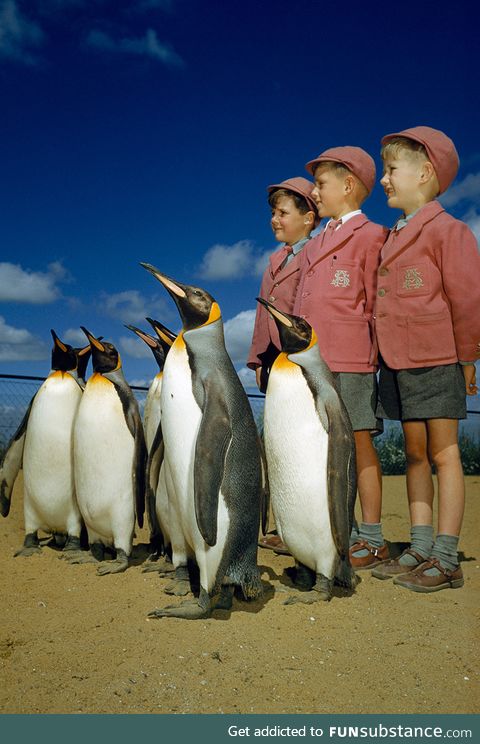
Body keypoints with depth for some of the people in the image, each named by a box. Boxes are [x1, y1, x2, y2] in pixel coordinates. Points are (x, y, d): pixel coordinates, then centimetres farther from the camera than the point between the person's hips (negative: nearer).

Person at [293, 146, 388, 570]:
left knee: (358, 443, -3)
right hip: (311, 359, 7)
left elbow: (377, 303, -3)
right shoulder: (313, 246, 21)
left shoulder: (370, 236, 1)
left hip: (350, 359, -7)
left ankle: (373, 540, 7)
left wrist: (370, 353, -7)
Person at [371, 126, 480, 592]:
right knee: (415, 453, 10)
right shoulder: (393, 238, 18)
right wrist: (385, 353, 12)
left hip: (436, 360, -7)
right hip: (398, 361, 8)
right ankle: (420, 550, 18)